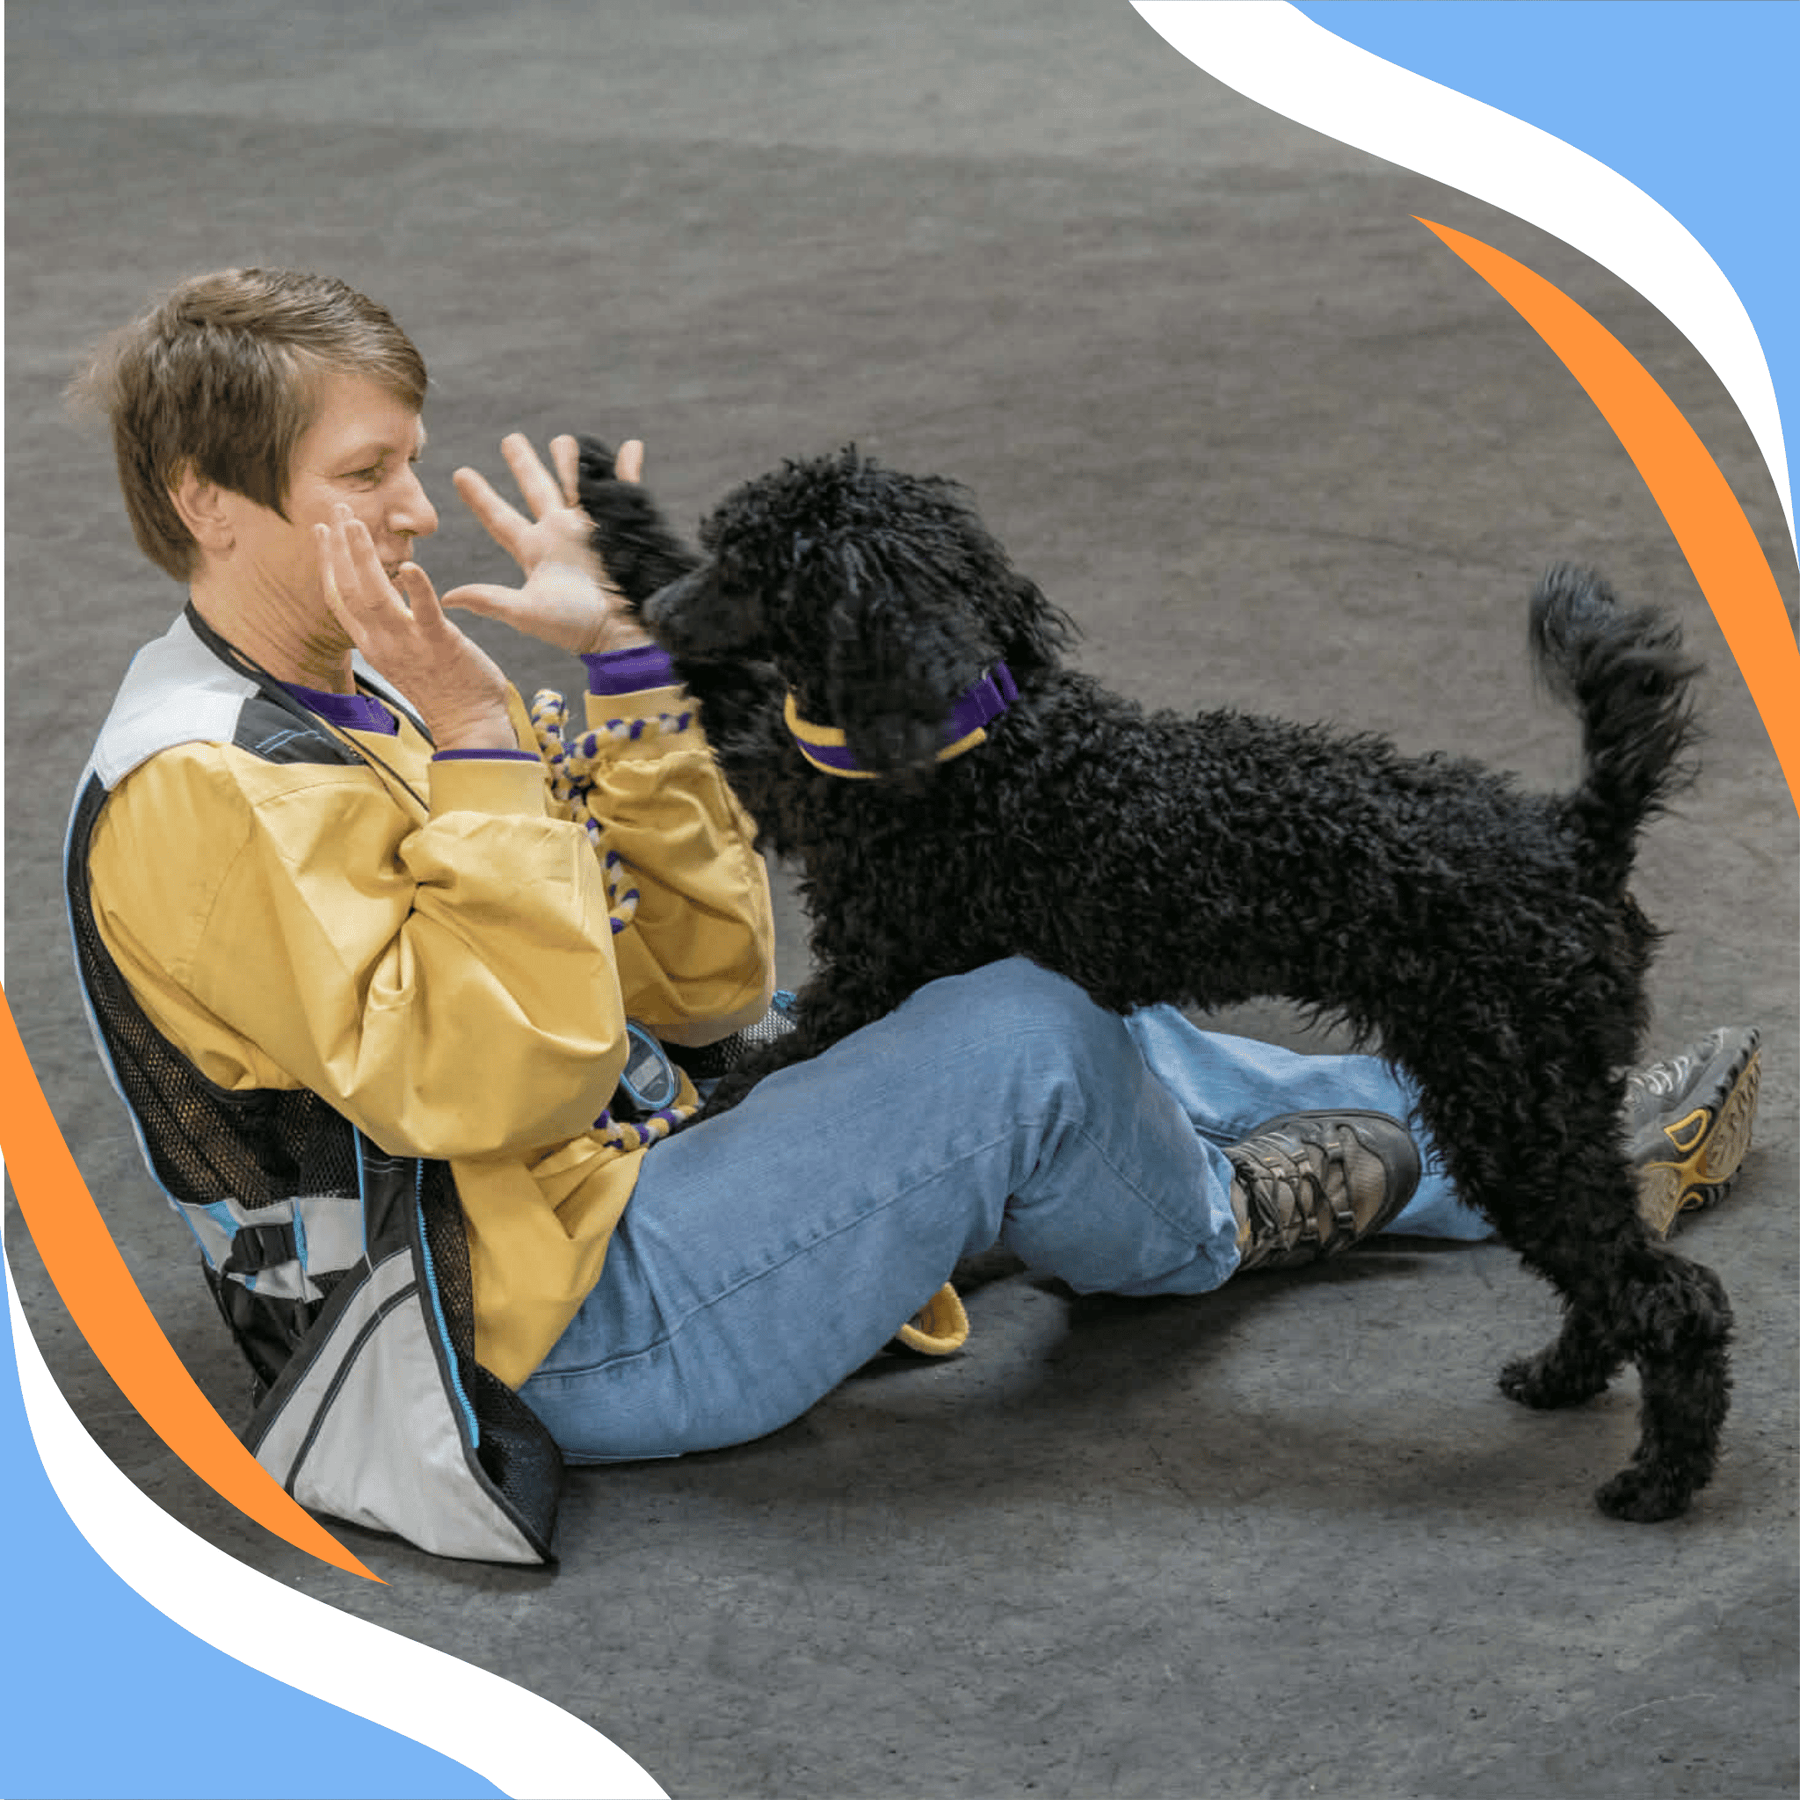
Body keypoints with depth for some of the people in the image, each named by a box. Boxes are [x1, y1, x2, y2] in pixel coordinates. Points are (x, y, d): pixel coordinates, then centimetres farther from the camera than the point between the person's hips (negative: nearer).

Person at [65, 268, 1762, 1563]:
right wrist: (475, 740, -25)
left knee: (1089, 1035, 11)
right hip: (555, 1338, -10)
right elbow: (498, 1077, -29)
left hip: (636, 1201, 10)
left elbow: (703, 983, 8)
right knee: (1014, 1045, -19)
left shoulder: (366, 715, 11)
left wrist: (624, 663, 1)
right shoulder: (199, 796, -19)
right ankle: (1217, 1221, 15)